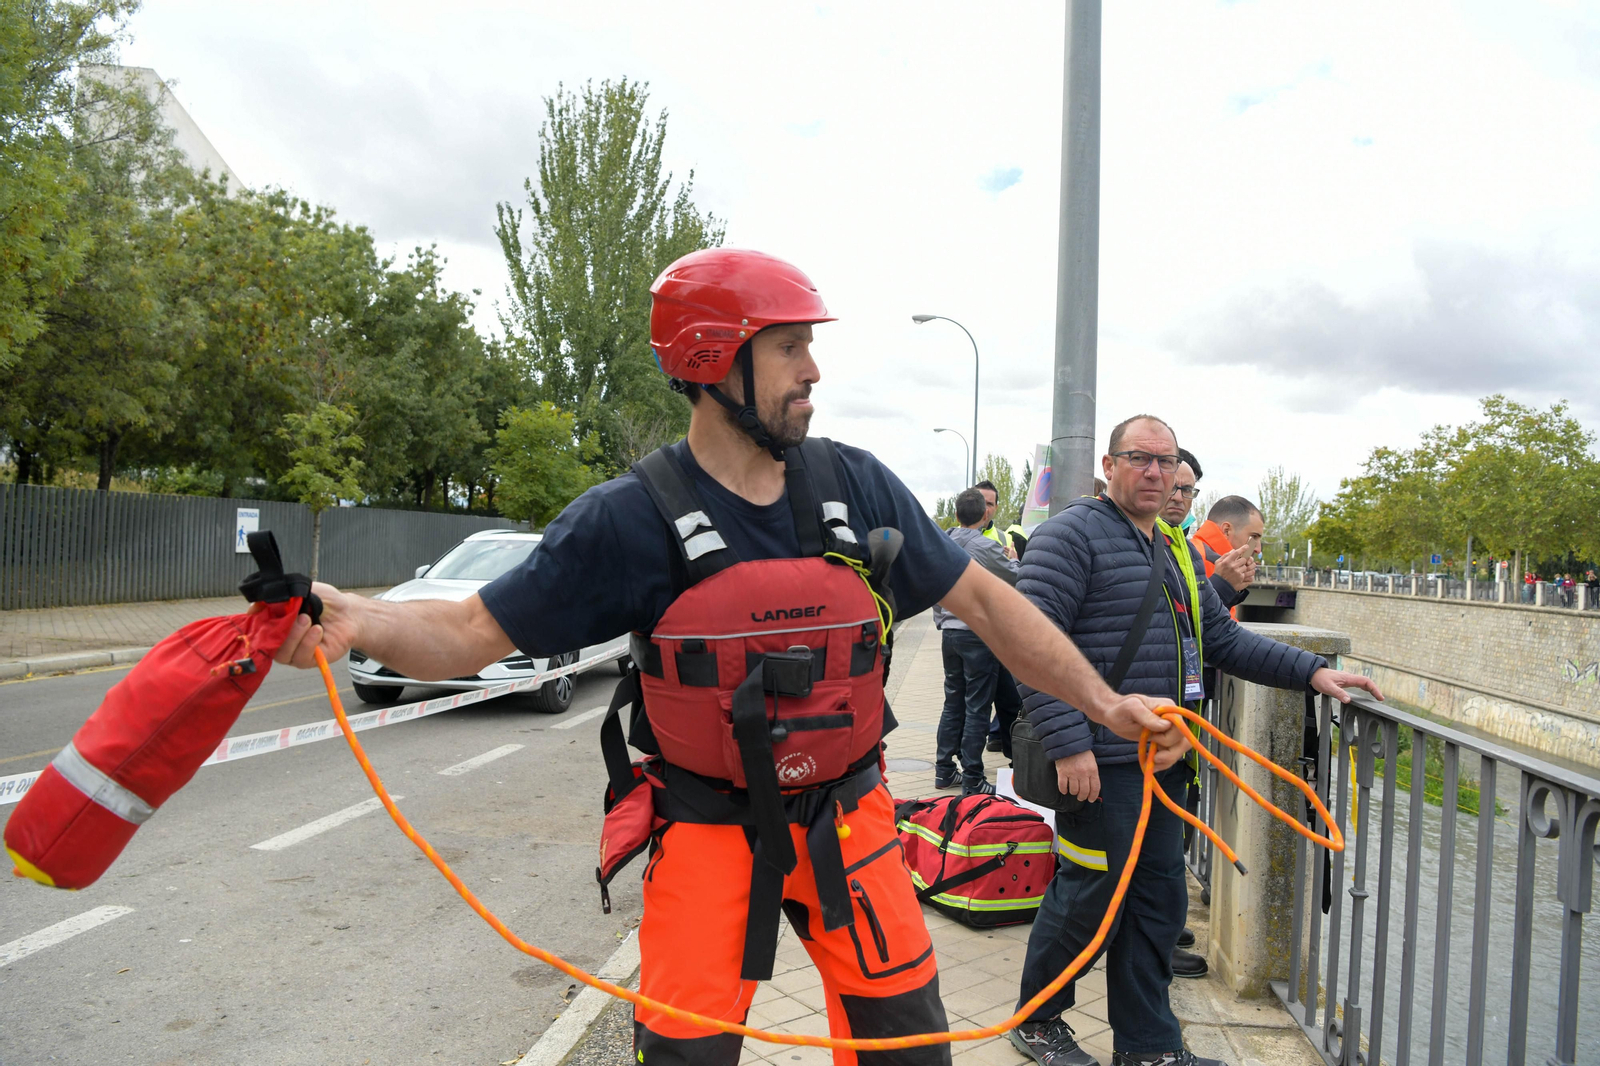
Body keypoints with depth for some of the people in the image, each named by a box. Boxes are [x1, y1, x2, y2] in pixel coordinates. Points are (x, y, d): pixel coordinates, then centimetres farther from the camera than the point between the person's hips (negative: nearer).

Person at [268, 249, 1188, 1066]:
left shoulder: (857, 486, -5)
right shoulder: (631, 519, -12)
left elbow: (983, 599, 2)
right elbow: (477, 631, -10)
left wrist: (1105, 702, 0)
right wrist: (354, 622, -29)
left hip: (850, 822, 3)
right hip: (710, 830, -2)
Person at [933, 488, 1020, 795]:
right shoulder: (986, 548, -15)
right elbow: (1018, 578, -2)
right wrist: (1013, 559, 17)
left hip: (950, 633, 7)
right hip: (980, 634, -6)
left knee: (953, 703, 15)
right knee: (977, 707, 0)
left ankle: (944, 769, 21)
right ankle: (972, 779, 4)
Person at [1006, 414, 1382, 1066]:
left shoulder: (1177, 552, 18)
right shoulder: (1074, 533, -11)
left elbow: (1223, 639, 23)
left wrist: (1310, 671, 11)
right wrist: (1069, 742, -25)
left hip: (1163, 762, 9)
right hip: (1100, 762, -8)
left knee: (1158, 901, 14)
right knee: (1090, 894, 3)